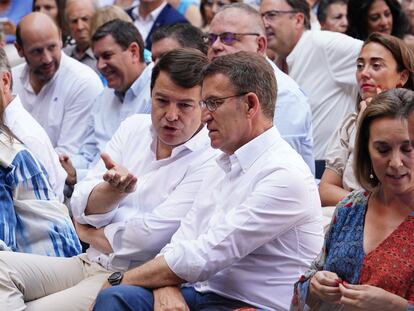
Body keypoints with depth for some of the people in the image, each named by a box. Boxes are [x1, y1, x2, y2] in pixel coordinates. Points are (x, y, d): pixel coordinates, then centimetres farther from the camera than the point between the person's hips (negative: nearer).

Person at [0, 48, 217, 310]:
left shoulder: (211, 160, -10)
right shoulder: (134, 127, 11)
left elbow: (152, 236, -16)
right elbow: (82, 208, 7)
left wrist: (90, 234, 1)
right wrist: (115, 188, -16)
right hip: (90, 263, 7)